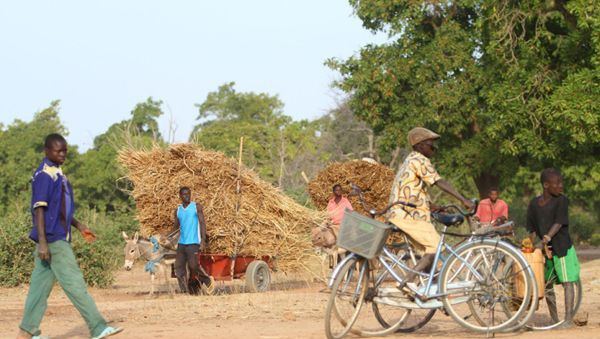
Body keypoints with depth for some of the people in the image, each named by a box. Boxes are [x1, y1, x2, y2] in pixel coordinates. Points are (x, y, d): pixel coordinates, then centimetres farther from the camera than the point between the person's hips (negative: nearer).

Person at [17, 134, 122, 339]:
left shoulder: (57, 174, 17)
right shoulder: (45, 175, -13)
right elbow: (39, 209, -17)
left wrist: (79, 226, 24)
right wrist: (42, 242, -22)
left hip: (59, 239, 10)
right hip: (52, 239, -10)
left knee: (41, 284, 9)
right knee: (74, 283, -8)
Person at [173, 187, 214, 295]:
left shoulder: (196, 207, 1)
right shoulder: (178, 210, 14)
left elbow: (202, 223, -4)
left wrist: (203, 240, -14)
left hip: (193, 242, -5)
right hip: (181, 243, 5)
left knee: (193, 265, -15)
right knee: (179, 267, -2)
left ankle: (207, 281, 10)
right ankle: (186, 292, 3)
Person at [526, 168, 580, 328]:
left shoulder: (561, 200, -8)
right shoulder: (534, 203, 4)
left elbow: (559, 223, -18)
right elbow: (532, 229, 8)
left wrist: (547, 237, -31)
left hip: (562, 248, -5)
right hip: (545, 249, 5)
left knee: (567, 282, -8)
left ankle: (568, 319, -9)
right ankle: (554, 320, 20)